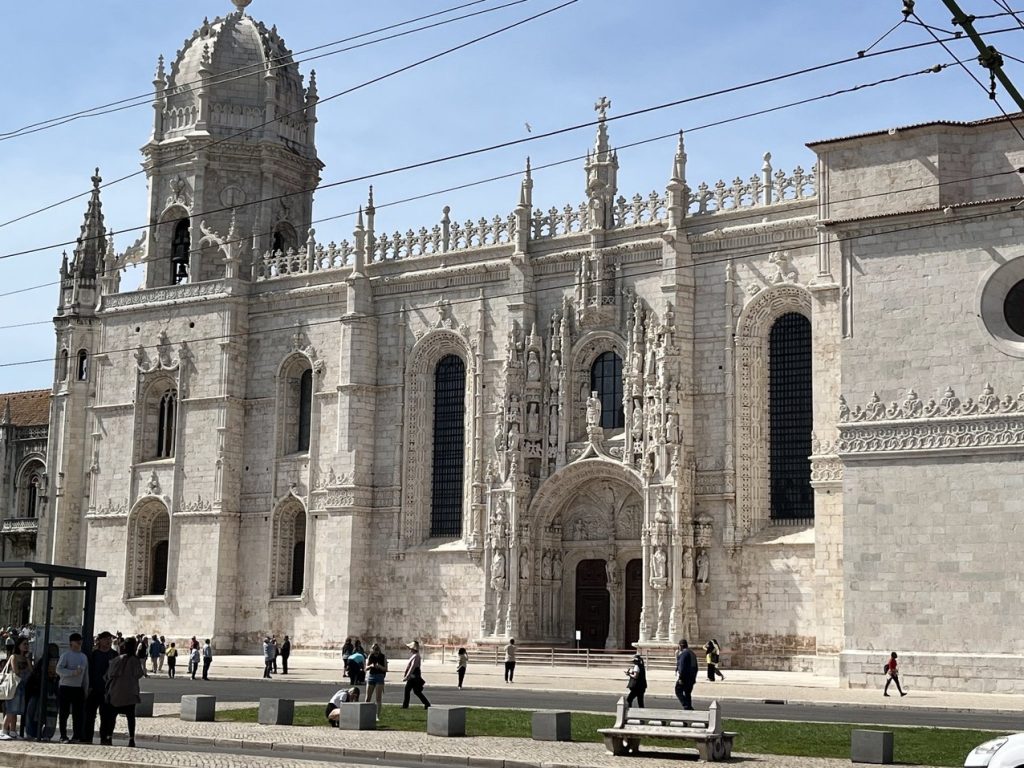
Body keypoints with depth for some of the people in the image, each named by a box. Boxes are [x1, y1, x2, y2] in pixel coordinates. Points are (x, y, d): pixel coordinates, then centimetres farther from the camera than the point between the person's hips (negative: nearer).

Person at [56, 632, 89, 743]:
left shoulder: (84, 657, 14)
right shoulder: (65, 655, -3)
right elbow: (59, 669, -15)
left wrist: (85, 689, 14)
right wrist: (73, 672, -24)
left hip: (79, 688, 5)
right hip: (66, 688, -5)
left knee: (79, 714, 2)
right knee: (64, 713, 0)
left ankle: (77, 736, 7)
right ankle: (63, 736, 6)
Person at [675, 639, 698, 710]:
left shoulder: (683, 653, -13)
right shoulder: (692, 653, 15)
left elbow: (682, 666, -20)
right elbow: (695, 667, 19)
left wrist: (680, 678, -20)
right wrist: (694, 678, 23)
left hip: (684, 676, -9)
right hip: (691, 677, 9)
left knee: (678, 691, -2)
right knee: (688, 693, 14)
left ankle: (686, 706, -14)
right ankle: (689, 708, 12)